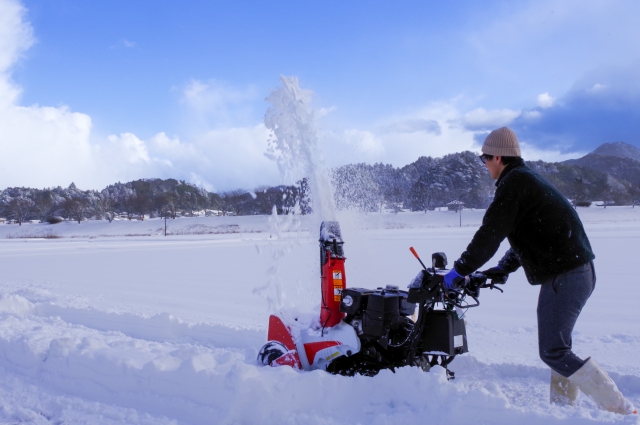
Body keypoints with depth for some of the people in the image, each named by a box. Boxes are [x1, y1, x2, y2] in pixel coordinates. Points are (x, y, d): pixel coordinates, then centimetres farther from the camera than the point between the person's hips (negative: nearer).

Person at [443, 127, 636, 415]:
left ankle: (623, 411, -6)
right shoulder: (527, 179, 19)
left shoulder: (514, 183, -12)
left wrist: (459, 271, -5)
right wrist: (502, 270, 25)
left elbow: (490, 234, -15)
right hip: (579, 271, 10)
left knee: (553, 352, -7)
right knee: (557, 345, 17)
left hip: (564, 277, -10)